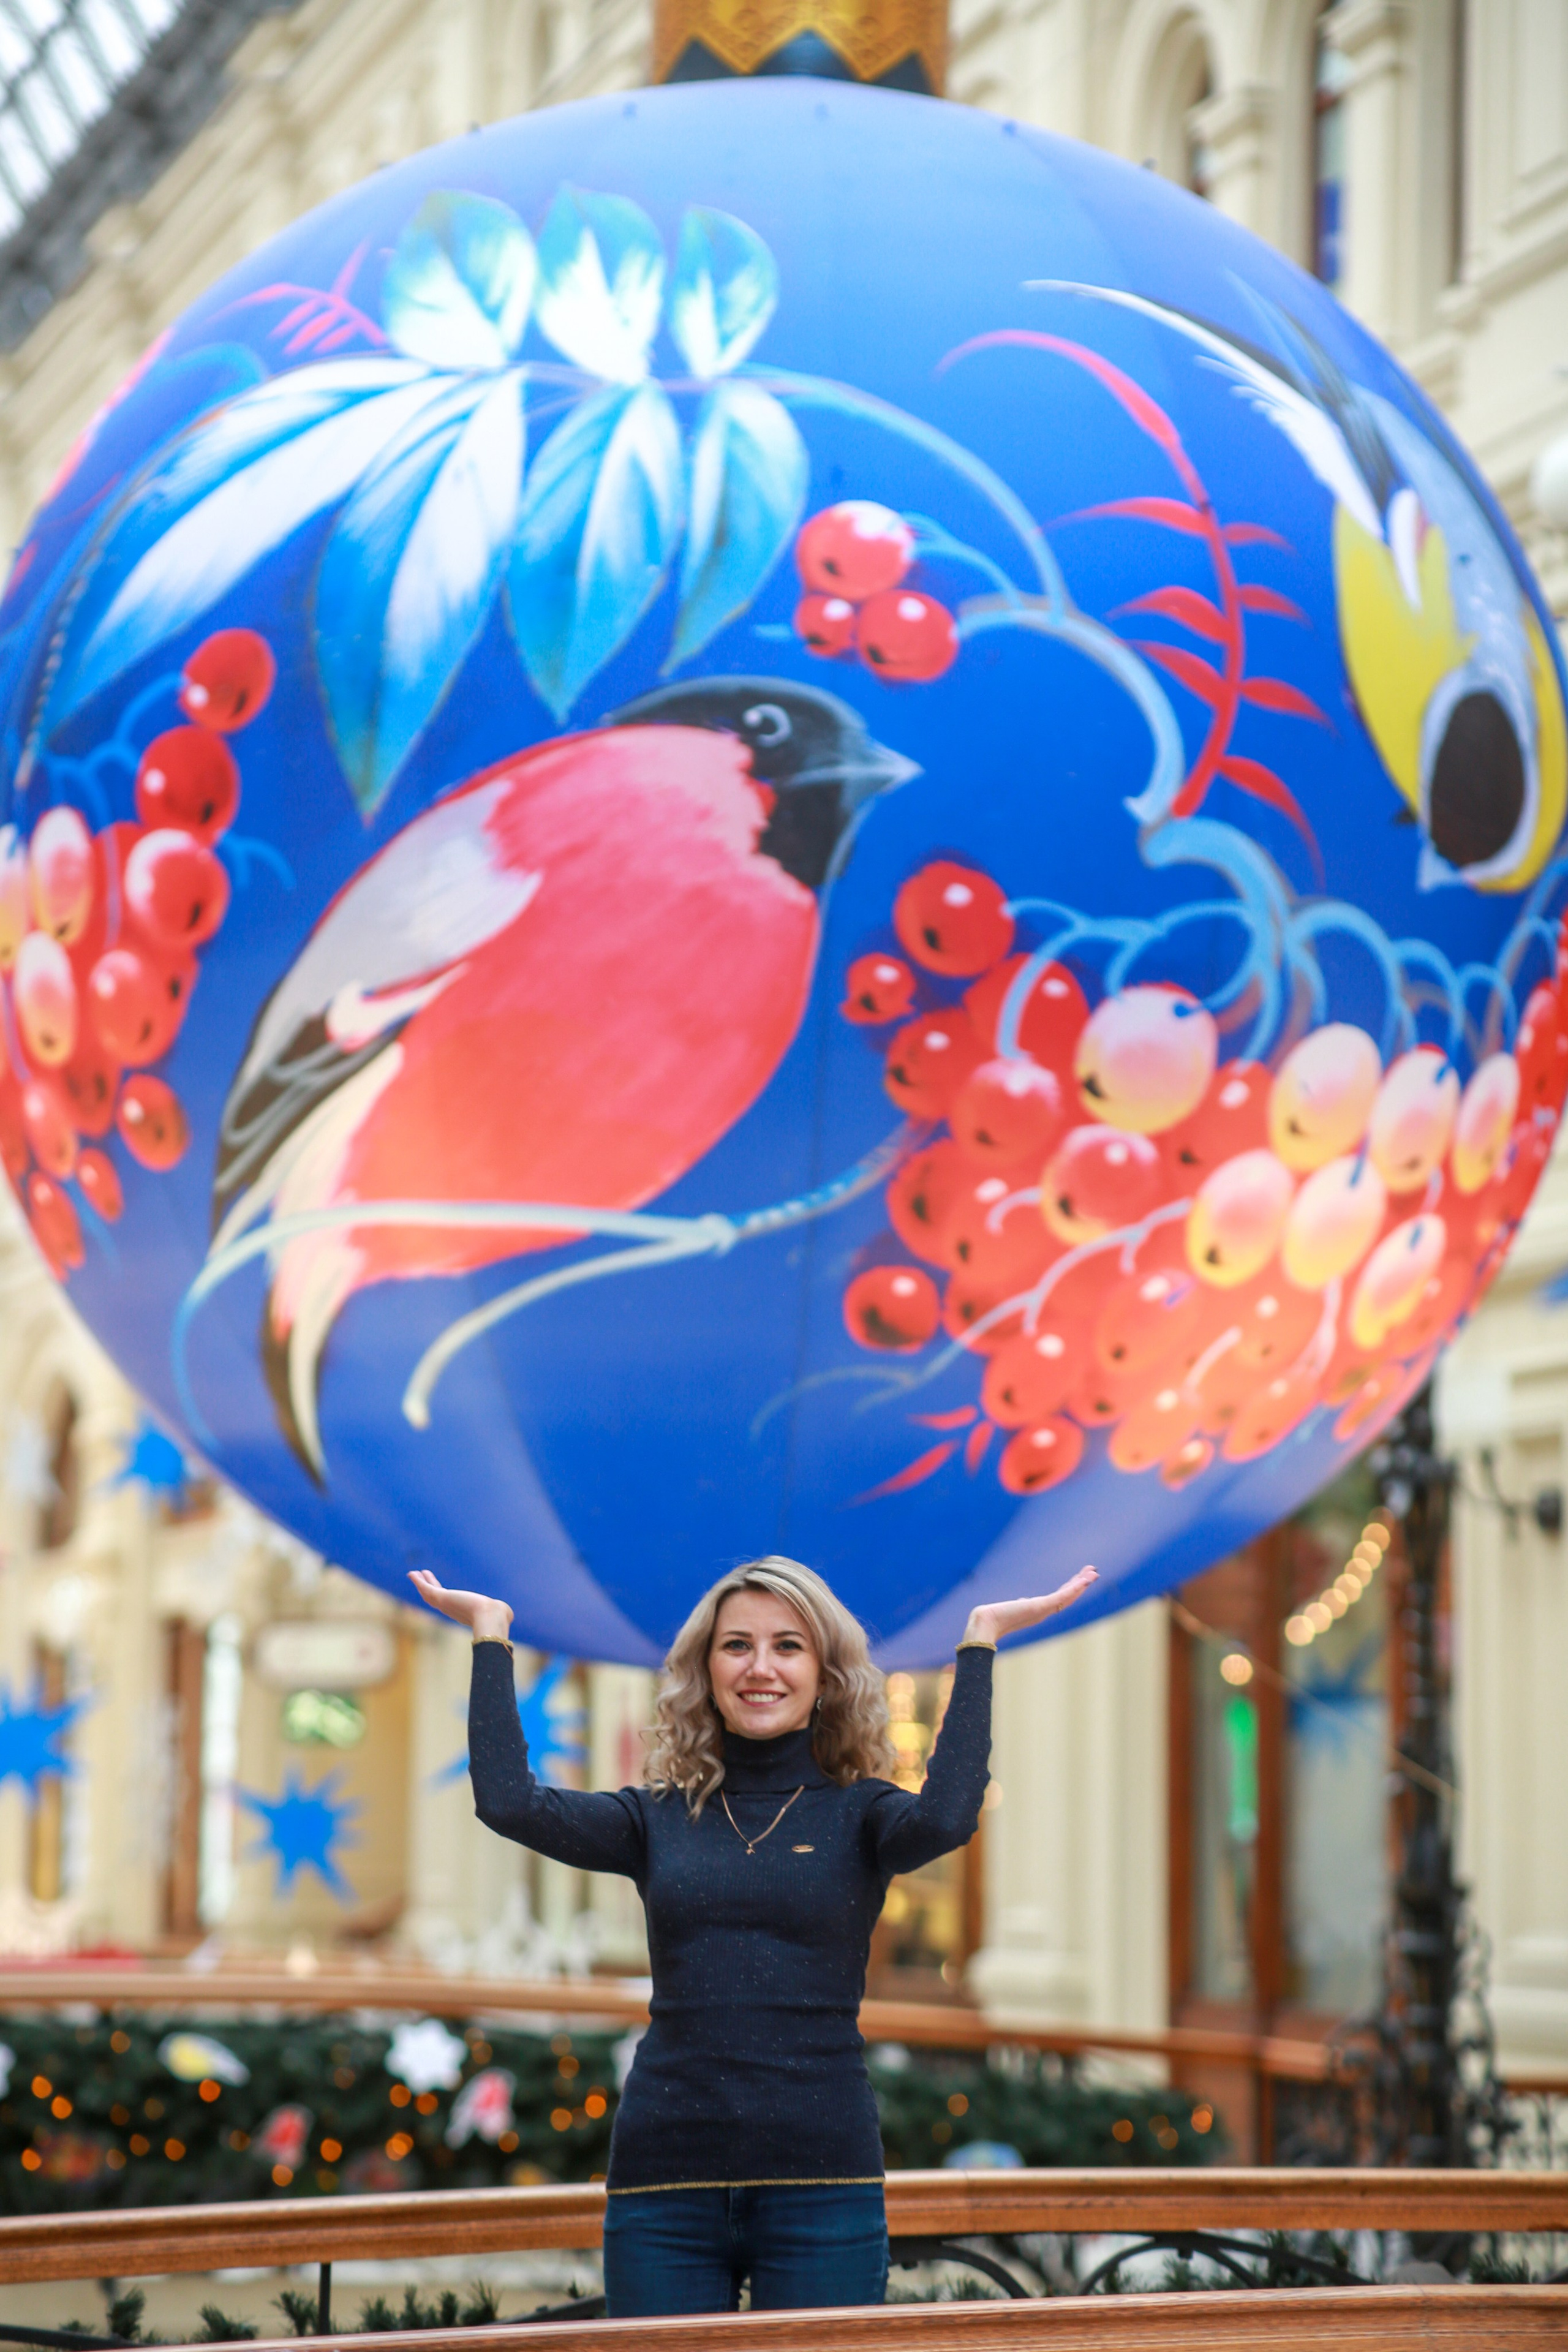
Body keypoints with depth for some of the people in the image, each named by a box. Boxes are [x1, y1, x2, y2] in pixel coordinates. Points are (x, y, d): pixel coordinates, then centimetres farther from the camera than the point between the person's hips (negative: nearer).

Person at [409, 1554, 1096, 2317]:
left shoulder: (856, 1814, 6)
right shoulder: (660, 1818, 10)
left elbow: (944, 1819, -16)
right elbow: (510, 1801, -4)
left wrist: (980, 1643, -12)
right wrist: (491, 1633, 2)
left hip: (820, 2187, -1)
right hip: (667, 2188, 1)